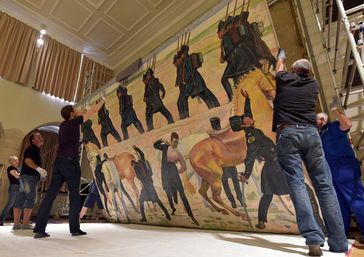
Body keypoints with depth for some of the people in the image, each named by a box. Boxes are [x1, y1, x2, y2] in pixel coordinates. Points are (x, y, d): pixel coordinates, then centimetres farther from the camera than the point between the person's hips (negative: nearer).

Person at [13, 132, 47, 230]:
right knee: (31, 199, -10)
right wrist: (38, 168, -30)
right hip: (29, 176, -10)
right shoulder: (31, 148, -5)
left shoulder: (35, 150, 24)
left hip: (25, 176, 10)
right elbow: (27, 160, -21)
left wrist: (40, 173, 21)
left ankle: (16, 224, 9)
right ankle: (25, 223, -9)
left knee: (20, 200, 6)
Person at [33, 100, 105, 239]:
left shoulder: (63, 125, 18)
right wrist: (102, 101, 21)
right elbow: (93, 111, 7)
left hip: (58, 162, 7)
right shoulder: (74, 122, 0)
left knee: (50, 194, 3)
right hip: (70, 162, -7)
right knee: (74, 196, -1)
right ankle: (75, 228, 1)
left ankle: (39, 229, 0)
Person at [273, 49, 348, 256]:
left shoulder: (285, 79, 17)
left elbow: (279, 67, 41)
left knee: (297, 184, -8)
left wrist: (281, 57, 62)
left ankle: (314, 240, -16)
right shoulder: (313, 84, 23)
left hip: (287, 133, -2)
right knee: (325, 185, 2)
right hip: (311, 132, 3)